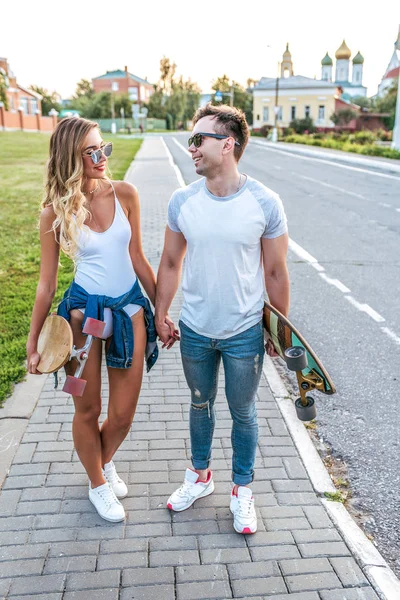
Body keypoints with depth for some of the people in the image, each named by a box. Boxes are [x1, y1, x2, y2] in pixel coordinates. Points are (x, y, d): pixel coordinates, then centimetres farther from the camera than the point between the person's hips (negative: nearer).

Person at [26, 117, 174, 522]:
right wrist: (33, 342, 3)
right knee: (87, 411, 12)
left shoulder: (124, 194, -4)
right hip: (84, 311, -2)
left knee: (123, 415, 11)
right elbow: (46, 283, -1)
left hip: (129, 308, 3)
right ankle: (98, 484, 40)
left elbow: (137, 258, 5)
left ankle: (105, 462, 45)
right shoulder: (55, 211, -9)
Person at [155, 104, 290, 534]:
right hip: (195, 330, 3)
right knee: (201, 404, 21)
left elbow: (276, 273, -4)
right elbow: (170, 264, 5)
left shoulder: (265, 204, -13)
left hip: (245, 333, -2)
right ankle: (200, 476, 45)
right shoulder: (182, 201, -6)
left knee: (242, 413, 15)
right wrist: (160, 315, 7)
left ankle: (242, 490, 38)